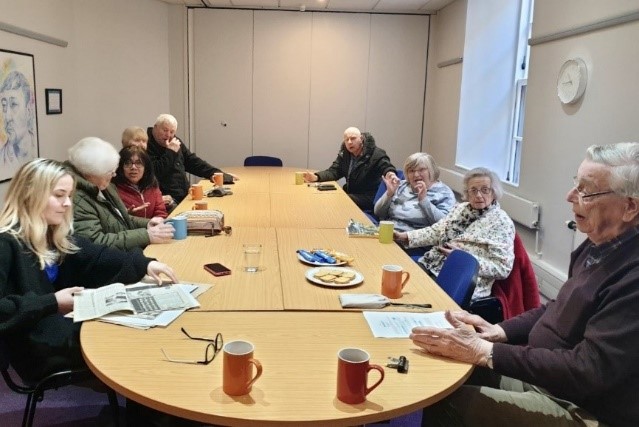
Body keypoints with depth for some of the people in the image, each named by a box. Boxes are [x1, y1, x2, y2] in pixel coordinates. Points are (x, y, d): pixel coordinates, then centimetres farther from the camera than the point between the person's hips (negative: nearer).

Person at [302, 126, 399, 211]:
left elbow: (387, 167, -23)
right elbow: (333, 172, 1)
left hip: (369, 198, -6)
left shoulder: (376, 154, -11)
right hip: (350, 194, 6)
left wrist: (390, 174, -50)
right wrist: (316, 177, -19)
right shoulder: (344, 154, 7)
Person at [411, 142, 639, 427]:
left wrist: (484, 352, -25)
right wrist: (501, 331, -1)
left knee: (448, 400, -15)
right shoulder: (600, 245, 3)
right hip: (544, 373, 8)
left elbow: (587, 372, -28)